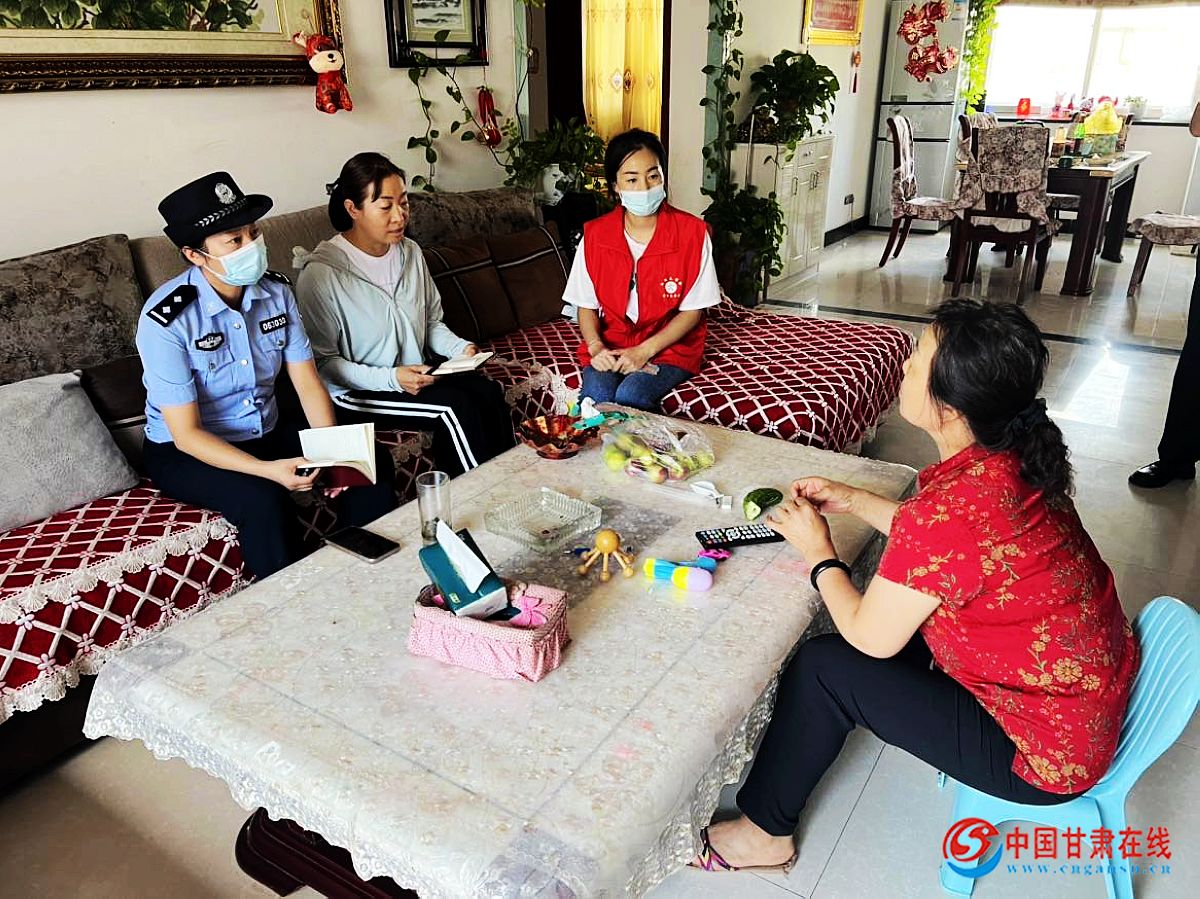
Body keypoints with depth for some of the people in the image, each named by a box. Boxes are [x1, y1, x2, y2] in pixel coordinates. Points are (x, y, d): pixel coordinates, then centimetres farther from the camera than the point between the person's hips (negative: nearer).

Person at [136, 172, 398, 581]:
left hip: (266, 432, 5)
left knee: (371, 462, -13)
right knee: (264, 501, -34)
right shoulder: (167, 318, -23)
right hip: (184, 452, -5)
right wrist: (268, 470, -36)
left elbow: (308, 383, -5)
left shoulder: (277, 290, -7)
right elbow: (186, 433, -22)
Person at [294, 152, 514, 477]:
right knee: (455, 407, -26)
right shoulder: (320, 273, -15)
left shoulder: (410, 252, 5)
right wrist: (391, 379, -25)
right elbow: (322, 362, -14)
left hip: (419, 375, 6)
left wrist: (459, 347, -6)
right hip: (354, 392, -6)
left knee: (488, 394, -20)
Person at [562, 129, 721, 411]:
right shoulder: (594, 235, -1)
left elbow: (693, 310, -5)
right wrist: (596, 346, -15)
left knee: (630, 396, -30)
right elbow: (586, 305, 6)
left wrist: (645, 350, -16)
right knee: (595, 396, -28)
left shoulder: (692, 232, -8)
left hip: (670, 346, -1)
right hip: (609, 347, 2)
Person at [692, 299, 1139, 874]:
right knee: (900, 609, 18)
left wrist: (817, 552, -3)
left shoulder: (946, 510, -33)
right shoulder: (1014, 461, -7)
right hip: (1094, 692, 9)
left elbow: (870, 637, -18)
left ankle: (765, 834, 18)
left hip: (1046, 757, -8)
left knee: (821, 667, -5)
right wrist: (854, 502, 9)